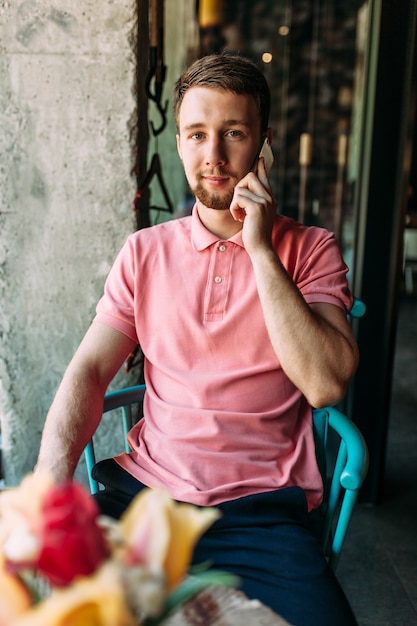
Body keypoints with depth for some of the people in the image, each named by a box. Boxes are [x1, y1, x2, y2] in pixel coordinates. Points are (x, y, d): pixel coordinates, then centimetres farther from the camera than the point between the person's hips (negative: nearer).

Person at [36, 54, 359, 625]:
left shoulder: (309, 248, 2)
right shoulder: (145, 251, 10)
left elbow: (326, 386, -10)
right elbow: (89, 370, 4)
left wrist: (261, 250, -13)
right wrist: (51, 482, -14)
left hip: (261, 508, -1)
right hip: (142, 490, 2)